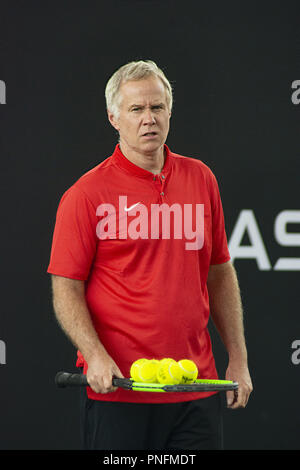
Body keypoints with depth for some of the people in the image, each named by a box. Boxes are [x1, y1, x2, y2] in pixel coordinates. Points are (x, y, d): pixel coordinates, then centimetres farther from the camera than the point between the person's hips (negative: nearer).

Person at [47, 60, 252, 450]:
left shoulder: (200, 179, 9)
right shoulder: (86, 194, -5)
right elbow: (66, 289, -6)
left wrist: (238, 359, 12)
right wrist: (96, 356, -20)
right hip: (118, 389, -4)